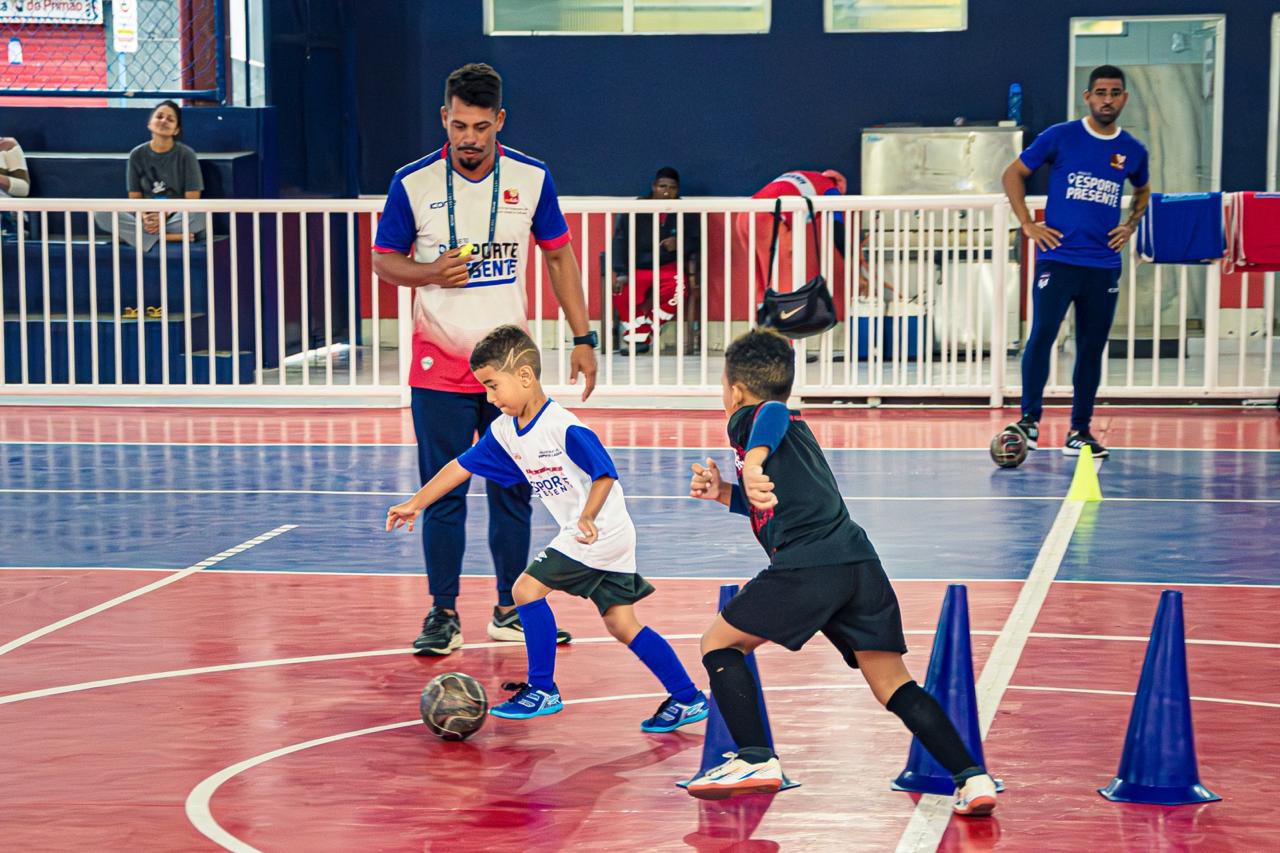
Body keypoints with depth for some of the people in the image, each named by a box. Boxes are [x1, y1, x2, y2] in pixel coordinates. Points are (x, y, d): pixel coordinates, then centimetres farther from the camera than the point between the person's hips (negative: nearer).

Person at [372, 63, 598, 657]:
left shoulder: (531, 179, -1)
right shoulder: (413, 183, -6)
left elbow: (559, 256, 8)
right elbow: (384, 261, 3)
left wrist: (582, 338, 4)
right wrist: (430, 273, -18)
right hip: (438, 366, -2)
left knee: (512, 489, 7)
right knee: (442, 492, -1)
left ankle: (510, 609, 19)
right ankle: (443, 613, 10)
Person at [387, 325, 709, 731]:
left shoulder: (563, 426, -21)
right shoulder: (504, 431, 5)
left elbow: (605, 473, -21)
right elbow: (462, 466, 13)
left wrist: (588, 518, -35)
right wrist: (415, 503, 13)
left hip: (602, 532, -9)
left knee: (527, 588, -7)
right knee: (622, 625, 8)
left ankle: (542, 689, 3)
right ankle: (687, 698, 13)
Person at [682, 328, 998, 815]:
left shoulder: (747, 419, 8)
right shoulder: (794, 430, 32)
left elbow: (775, 411, -18)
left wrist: (752, 462, -33)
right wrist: (724, 494, 34)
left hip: (807, 569, -8)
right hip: (860, 562, 8)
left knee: (720, 643, 11)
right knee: (895, 687, 9)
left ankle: (755, 760, 2)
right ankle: (971, 777, -5)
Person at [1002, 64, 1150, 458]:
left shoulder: (1133, 151, 9)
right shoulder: (1060, 137, -1)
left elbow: (1142, 191, 29)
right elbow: (1013, 174, 6)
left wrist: (1130, 225, 12)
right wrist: (1028, 224, -1)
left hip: (1105, 266, 3)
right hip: (1058, 258, -3)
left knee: (1092, 348, 6)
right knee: (1042, 336, -15)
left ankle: (1080, 431, 15)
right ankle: (1030, 419, -5)